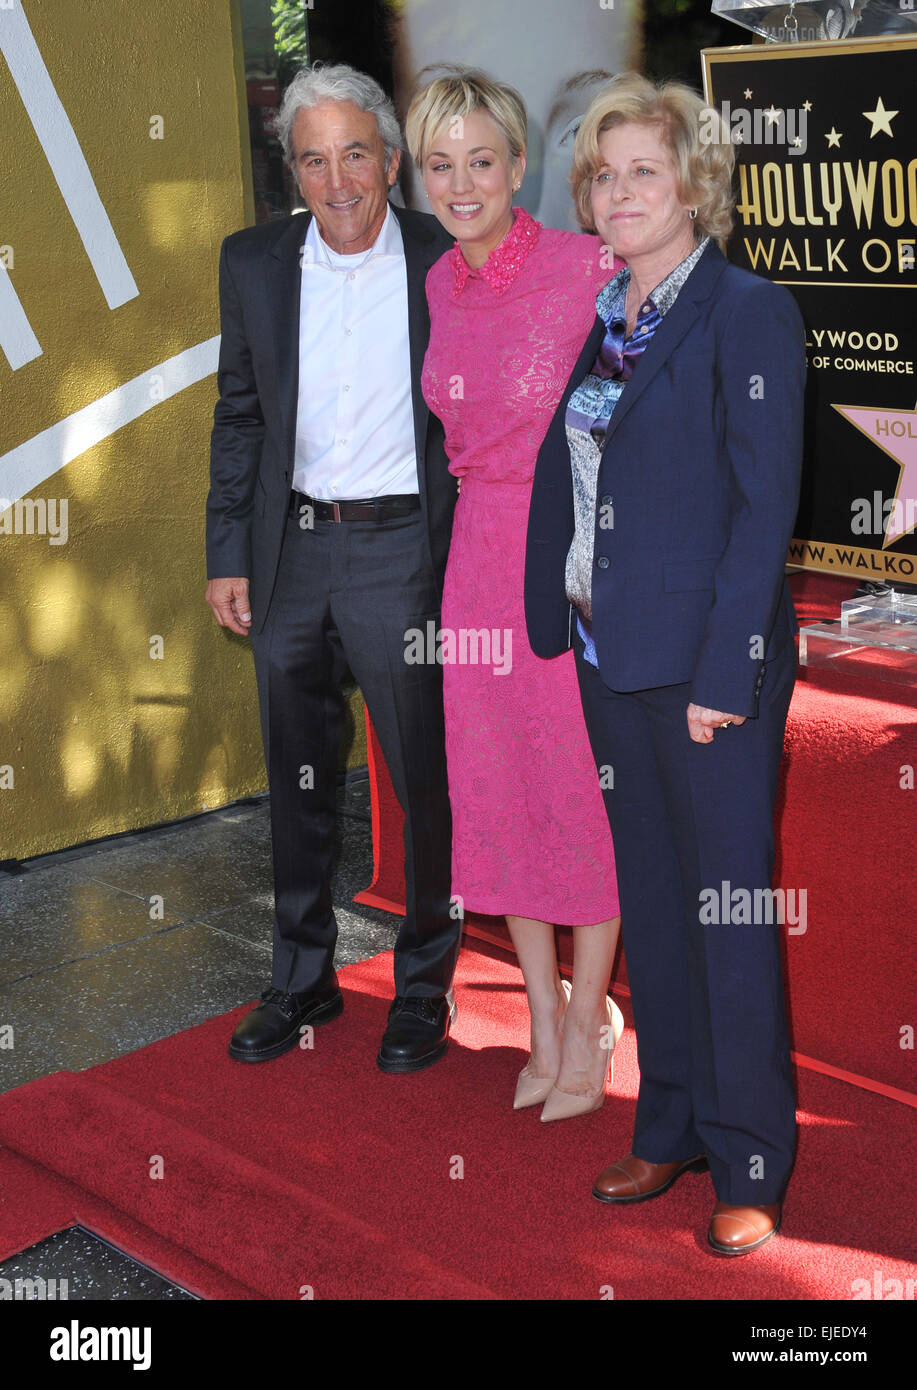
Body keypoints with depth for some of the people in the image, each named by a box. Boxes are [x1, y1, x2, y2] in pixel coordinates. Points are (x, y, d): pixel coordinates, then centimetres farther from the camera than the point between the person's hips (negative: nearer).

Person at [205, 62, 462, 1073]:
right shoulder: (254, 264, 3)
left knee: (424, 781, 5)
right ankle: (302, 979, 32)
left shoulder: (446, 264, -6)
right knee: (296, 782, 15)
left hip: (403, 548, -3)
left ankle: (423, 987, 24)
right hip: (290, 552, 4)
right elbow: (238, 418, 9)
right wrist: (227, 556, 5)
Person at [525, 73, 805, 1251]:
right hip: (611, 658, 7)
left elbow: (766, 501, -13)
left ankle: (750, 1166, 17)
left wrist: (723, 672, -18)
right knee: (650, 900, 15)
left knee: (730, 911, 2)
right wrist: (555, 621, 7)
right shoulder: (603, 322, 13)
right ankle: (671, 1130, 30)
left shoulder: (748, 314, -8)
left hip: (710, 664, -7)